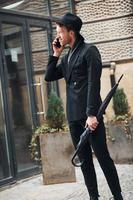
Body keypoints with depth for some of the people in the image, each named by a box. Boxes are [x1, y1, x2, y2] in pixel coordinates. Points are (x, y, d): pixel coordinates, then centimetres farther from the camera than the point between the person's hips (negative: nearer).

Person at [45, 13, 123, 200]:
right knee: (84, 160, 8)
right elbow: (48, 77, 18)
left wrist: (92, 114, -19)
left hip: (89, 114, -7)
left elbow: (94, 84, -12)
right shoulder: (66, 58, 17)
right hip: (73, 116, 7)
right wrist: (55, 54, 10)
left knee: (103, 157, -4)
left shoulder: (89, 51, -4)